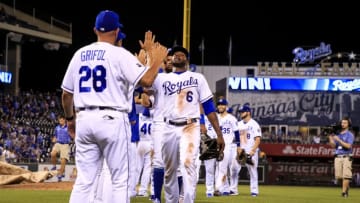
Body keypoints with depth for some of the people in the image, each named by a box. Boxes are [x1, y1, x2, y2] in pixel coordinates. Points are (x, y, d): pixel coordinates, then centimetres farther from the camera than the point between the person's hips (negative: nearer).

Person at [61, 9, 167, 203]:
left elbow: (66, 93, 15)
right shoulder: (119, 54, -6)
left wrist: (70, 118, 28)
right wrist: (157, 60, 2)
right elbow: (146, 80, -15)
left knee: (84, 180, 7)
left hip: (84, 120, 5)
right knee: (120, 179, 0)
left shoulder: (79, 54, 11)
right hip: (112, 120, -5)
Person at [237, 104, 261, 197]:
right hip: (240, 151, 5)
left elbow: (258, 139, -10)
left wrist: (253, 150, -20)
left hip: (251, 152, -5)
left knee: (252, 171, -2)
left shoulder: (254, 124, -4)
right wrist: (238, 148, -1)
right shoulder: (239, 124, 14)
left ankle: (254, 191, 4)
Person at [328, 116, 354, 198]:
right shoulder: (338, 134, 17)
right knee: (339, 176, 3)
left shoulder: (350, 135, 0)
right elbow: (333, 145, 11)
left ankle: (344, 192, -11)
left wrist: (338, 140, -18)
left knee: (346, 176, -12)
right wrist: (330, 138, -6)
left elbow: (348, 146, -15)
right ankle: (347, 187, 25)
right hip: (338, 157, 5)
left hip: (347, 157, -5)